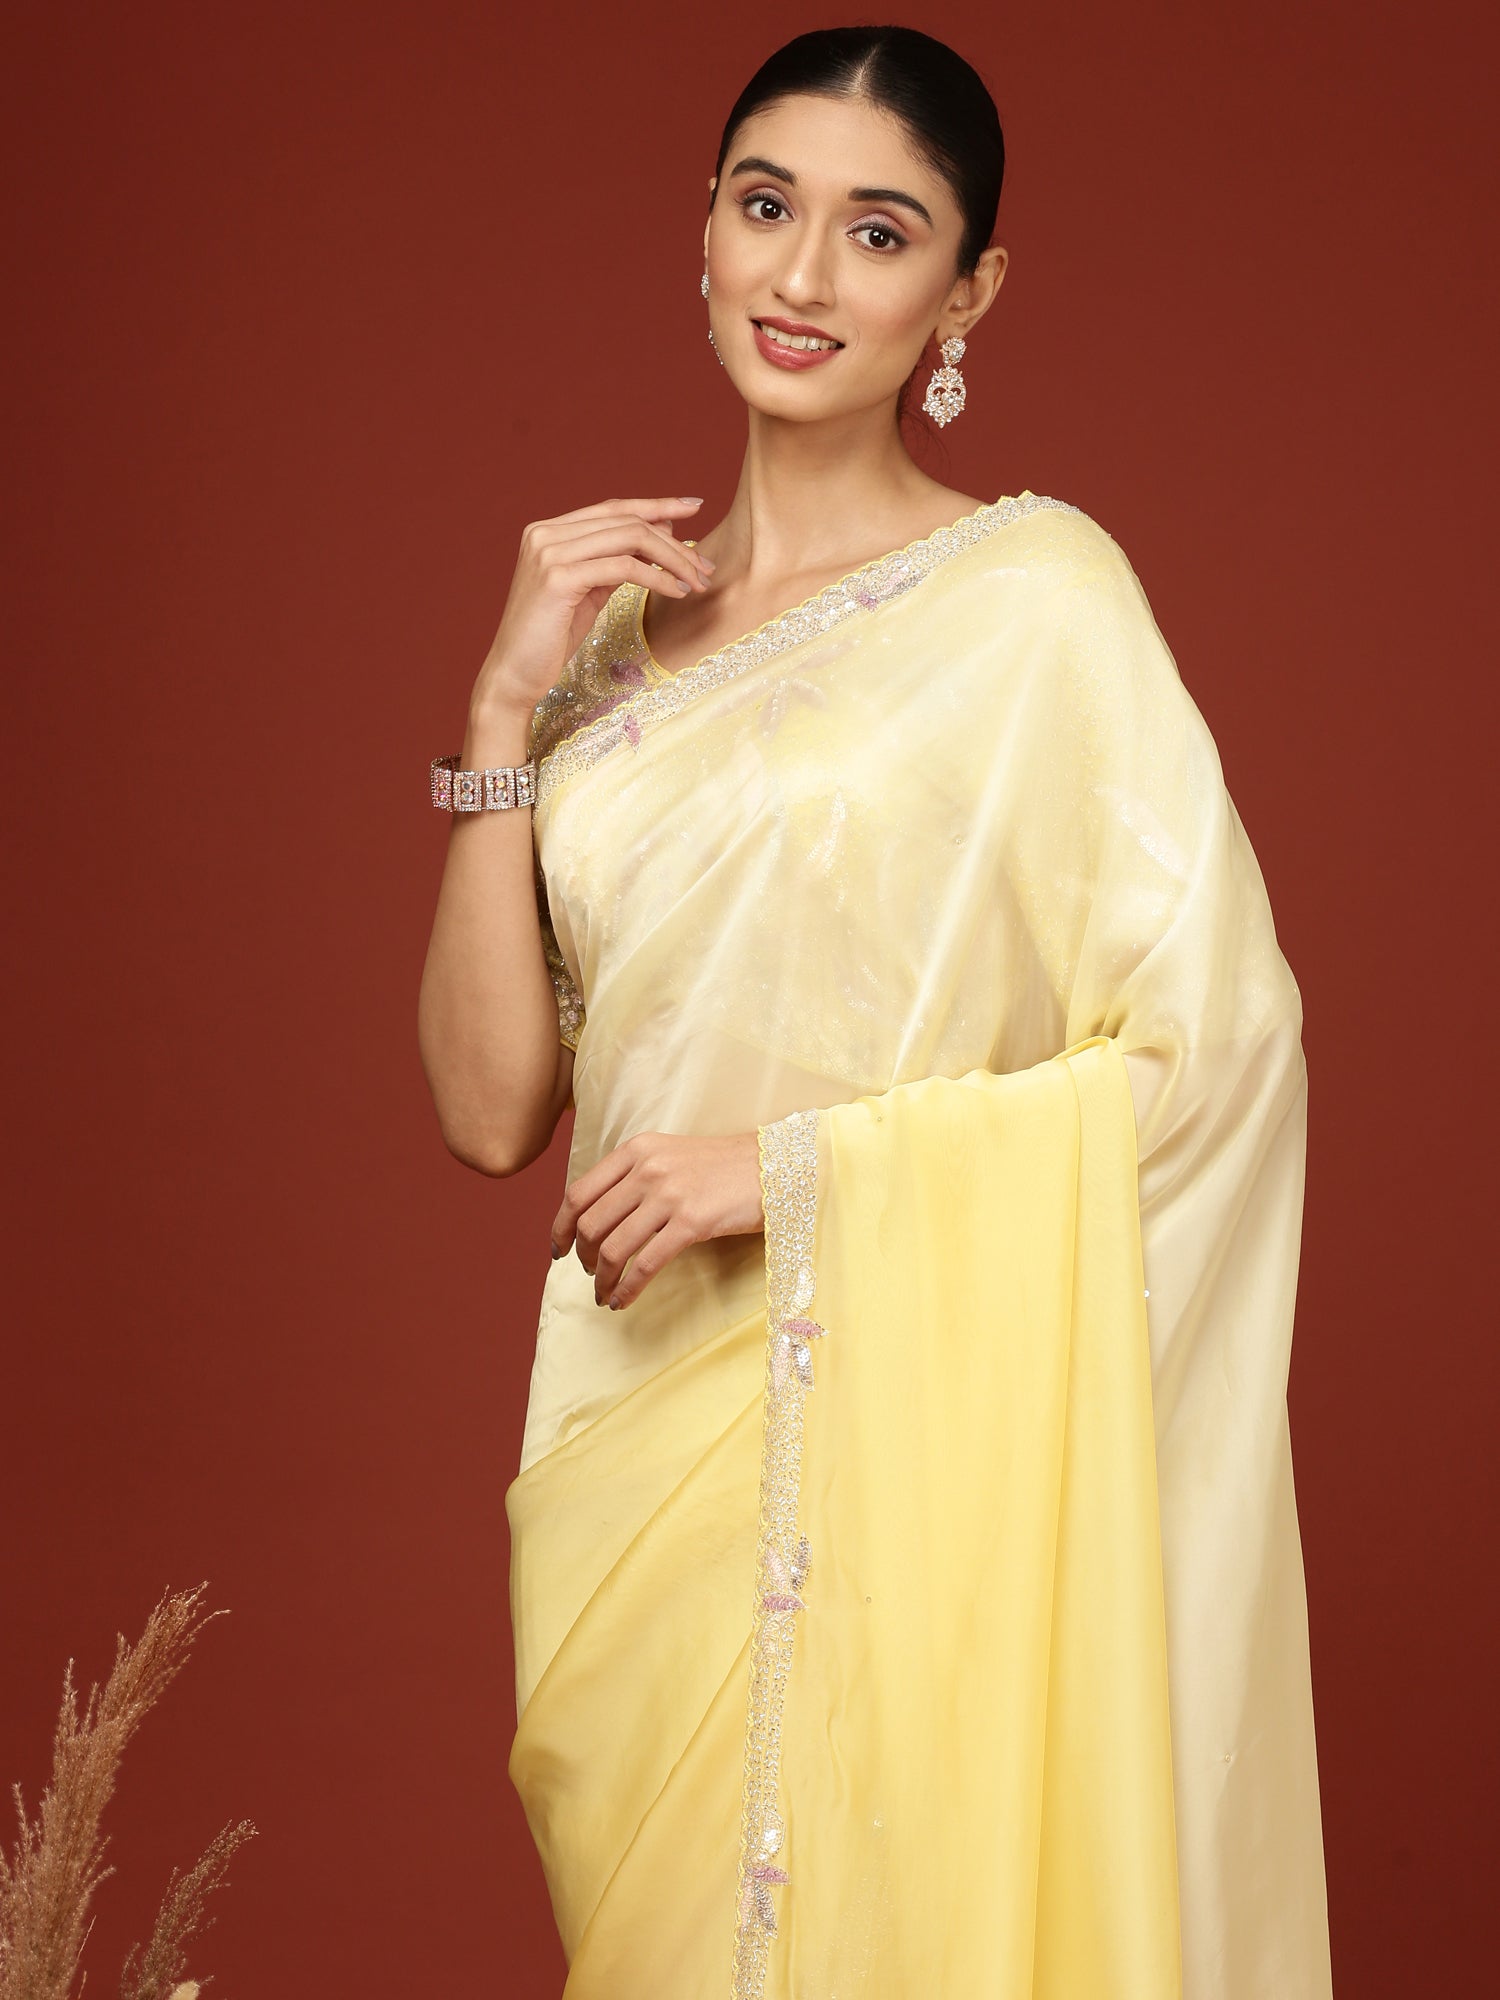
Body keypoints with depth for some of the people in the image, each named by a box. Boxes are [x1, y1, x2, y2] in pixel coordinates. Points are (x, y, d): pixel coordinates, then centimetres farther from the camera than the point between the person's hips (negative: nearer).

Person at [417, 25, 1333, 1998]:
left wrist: (795, 1164, -15)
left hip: (906, 1446, -5)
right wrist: (511, 703, -6)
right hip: (634, 1437, 5)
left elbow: (1218, 1040, -13)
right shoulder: (623, 623, 9)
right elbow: (491, 1104, 2)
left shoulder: (1034, 590, -6)